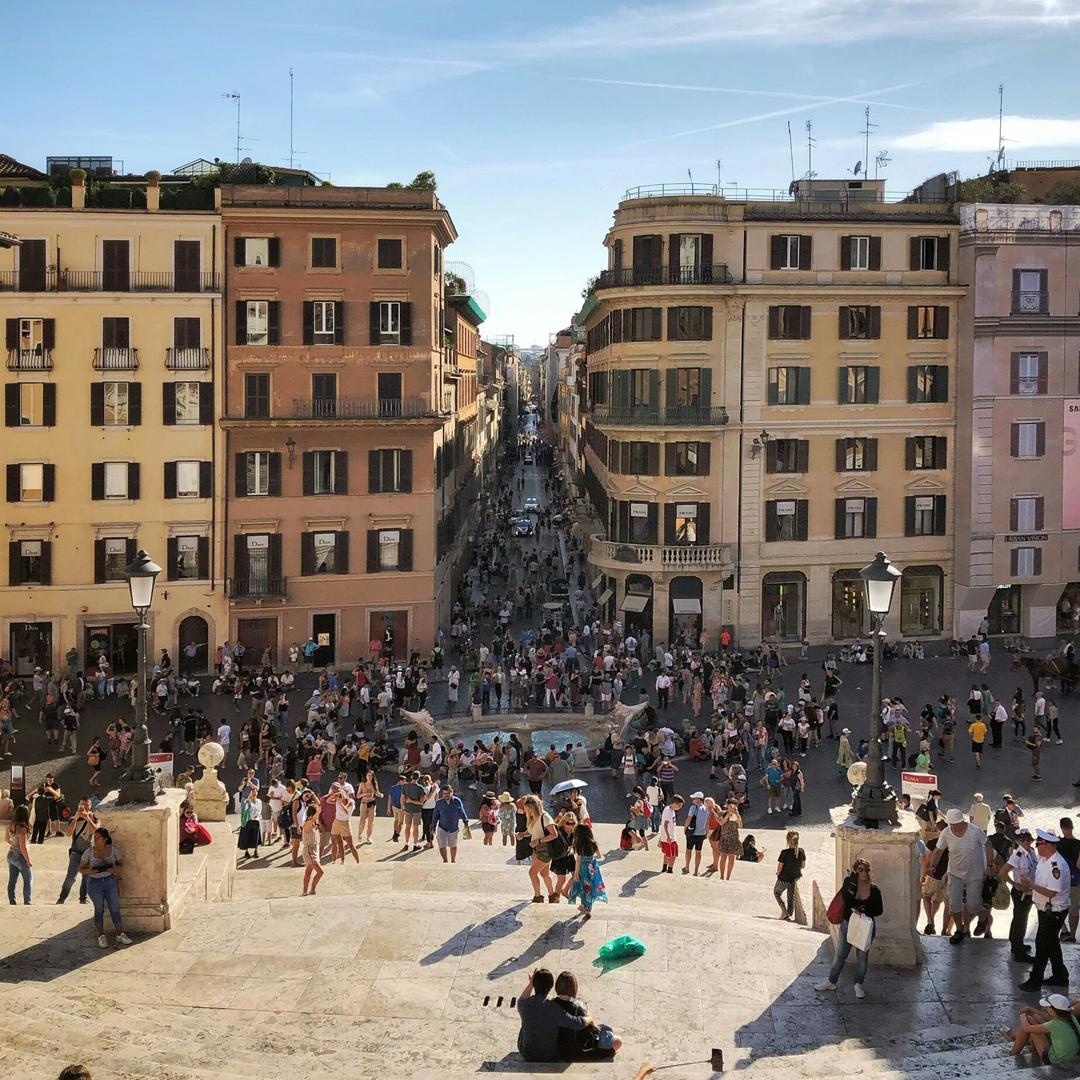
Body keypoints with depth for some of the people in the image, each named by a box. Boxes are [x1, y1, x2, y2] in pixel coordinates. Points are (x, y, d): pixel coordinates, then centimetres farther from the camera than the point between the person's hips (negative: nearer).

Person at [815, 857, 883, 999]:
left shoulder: (874, 890, -9)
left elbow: (879, 910, -4)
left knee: (862, 956, 11)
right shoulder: (849, 885, -9)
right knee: (840, 954, 12)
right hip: (847, 925, 1)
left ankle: (859, 985, 29)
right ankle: (831, 982, 27)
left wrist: (866, 913, -17)